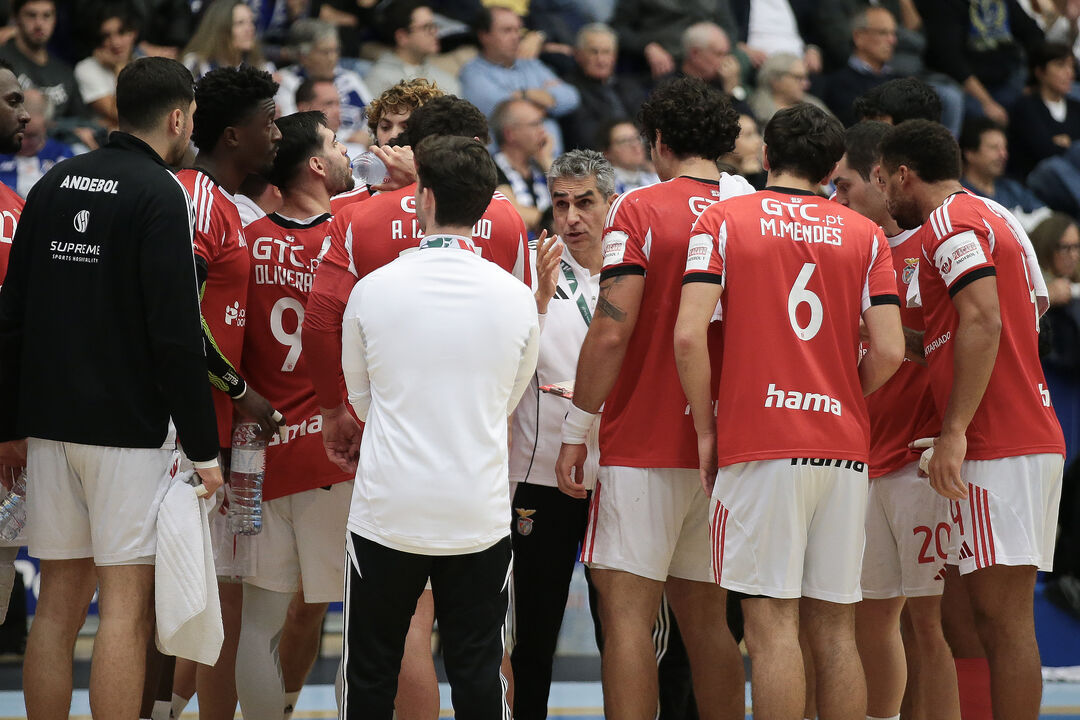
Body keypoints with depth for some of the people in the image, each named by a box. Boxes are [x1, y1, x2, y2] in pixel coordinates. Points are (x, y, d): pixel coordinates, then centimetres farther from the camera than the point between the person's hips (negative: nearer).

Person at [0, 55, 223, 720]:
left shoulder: (54, 185, 10)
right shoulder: (160, 194, -10)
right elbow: (176, 334, -15)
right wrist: (204, 447, -11)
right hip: (131, 428, -6)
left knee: (59, 604, 10)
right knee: (127, 608, -3)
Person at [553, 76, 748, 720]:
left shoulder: (640, 210, -7)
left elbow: (612, 332, -14)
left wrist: (577, 431, -7)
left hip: (644, 444, -5)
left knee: (627, 612, -5)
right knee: (705, 616, 12)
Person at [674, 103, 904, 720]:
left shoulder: (723, 220, 3)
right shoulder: (866, 235, 10)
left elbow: (689, 336, -9)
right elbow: (889, 352, 0)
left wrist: (705, 430, 2)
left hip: (760, 446, -3)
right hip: (845, 449, 3)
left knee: (773, 622, -5)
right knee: (835, 627, 8)